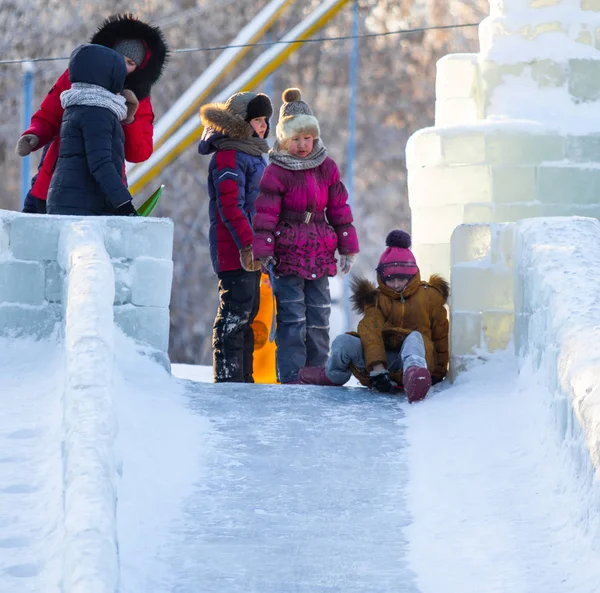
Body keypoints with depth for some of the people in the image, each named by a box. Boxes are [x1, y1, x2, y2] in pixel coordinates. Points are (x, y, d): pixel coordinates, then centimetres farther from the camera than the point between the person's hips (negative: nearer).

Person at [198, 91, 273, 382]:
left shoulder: (253, 153, 19)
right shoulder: (228, 156, -13)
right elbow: (229, 205, -20)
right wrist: (247, 244, -26)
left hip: (252, 251, 10)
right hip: (235, 251, -10)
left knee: (248, 313, 13)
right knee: (235, 314, -10)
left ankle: (243, 378, 19)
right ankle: (228, 377, -8)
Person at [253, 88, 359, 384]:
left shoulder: (327, 168, 9)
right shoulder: (276, 172, -5)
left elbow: (339, 208, 14)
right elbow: (266, 214, -8)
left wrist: (347, 247, 14)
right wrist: (263, 251, -14)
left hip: (319, 254, 5)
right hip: (288, 254, -5)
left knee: (318, 318, 7)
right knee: (291, 319, -8)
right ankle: (290, 377, -6)